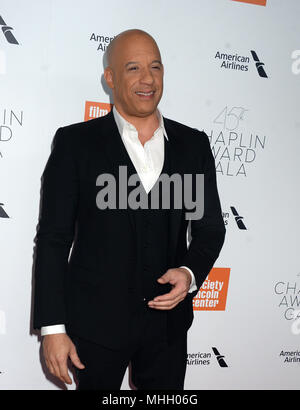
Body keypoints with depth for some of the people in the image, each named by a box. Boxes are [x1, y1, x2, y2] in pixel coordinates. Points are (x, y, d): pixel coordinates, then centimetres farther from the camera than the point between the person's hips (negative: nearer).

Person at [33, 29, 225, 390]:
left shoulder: (193, 144, 4)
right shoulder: (75, 142, -5)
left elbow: (211, 227, 10)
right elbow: (53, 238, -6)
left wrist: (190, 273, -11)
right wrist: (52, 327, -9)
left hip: (168, 318, 3)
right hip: (96, 320, -2)